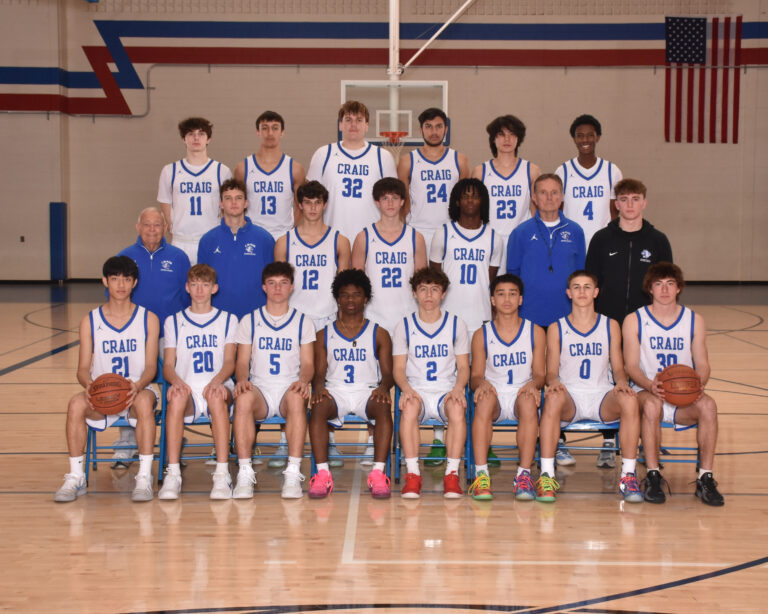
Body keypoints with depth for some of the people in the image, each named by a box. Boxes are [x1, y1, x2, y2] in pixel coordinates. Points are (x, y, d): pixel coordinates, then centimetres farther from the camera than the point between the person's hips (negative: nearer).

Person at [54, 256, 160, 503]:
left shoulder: (148, 319, 4)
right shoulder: (90, 321, 7)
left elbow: (151, 366, -1)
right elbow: (83, 368, 2)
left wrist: (138, 385, -24)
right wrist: (88, 385, -22)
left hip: (137, 392, -1)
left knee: (145, 401, -37)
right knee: (76, 403, -31)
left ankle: (145, 477, -31)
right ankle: (76, 477, -21)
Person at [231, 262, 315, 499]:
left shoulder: (303, 321, 13)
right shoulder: (249, 321, 15)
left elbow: (307, 363, 7)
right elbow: (242, 362, 9)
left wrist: (303, 380, -16)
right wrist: (242, 379, -15)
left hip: (289, 390, 0)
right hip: (260, 390, 1)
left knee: (296, 397, -38)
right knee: (243, 398, -36)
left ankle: (293, 473, -37)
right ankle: (244, 473, -34)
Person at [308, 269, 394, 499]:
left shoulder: (379, 334, 12)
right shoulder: (324, 335, 15)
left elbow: (388, 372, 6)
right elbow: (319, 372, 9)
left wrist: (383, 387, -17)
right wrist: (319, 387, -15)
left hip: (367, 392, 0)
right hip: (335, 392, 1)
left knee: (383, 407, -35)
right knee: (318, 407, -34)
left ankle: (378, 473, -39)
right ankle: (322, 473, -37)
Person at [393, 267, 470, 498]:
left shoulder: (456, 325, 10)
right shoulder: (404, 326, 9)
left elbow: (463, 367, 8)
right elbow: (399, 368, 5)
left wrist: (458, 388, -14)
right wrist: (407, 388, -16)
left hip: (447, 392, 0)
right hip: (416, 392, 0)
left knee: (458, 408, -35)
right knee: (409, 407, -36)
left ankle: (452, 475, -30)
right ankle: (412, 475, -33)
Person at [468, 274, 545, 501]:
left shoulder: (535, 332, 7)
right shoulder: (482, 335, 6)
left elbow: (539, 373, 5)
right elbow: (476, 376, 4)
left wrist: (533, 384, -19)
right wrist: (481, 383, -20)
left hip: (521, 394, 0)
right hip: (494, 395, 0)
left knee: (529, 402, -36)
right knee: (484, 399, -36)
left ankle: (524, 475, -37)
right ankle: (481, 474, -39)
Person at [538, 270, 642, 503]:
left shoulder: (610, 326, 11)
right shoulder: (556, 329, 7)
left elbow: (618, 368, 10)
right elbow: (551, 372, 4)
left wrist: (622, 382, -14)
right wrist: (554, 382, -20)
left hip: (602, 397, 1)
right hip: (569, 397, -1)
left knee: (630, 400, -32)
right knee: (553, 398, -37)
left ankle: (629, 476, -27)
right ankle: (546, 476, -35)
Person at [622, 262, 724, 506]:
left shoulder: (695, 321, 10)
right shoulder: (634, 321, 3)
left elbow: (703, 365, 6)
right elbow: (631, 366, -3)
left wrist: (698, 384, -18)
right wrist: (650, 385, -25)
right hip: (647, 393, -2)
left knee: (708, 404, -31)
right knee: (651, 404, -37)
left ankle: (705, 478, -24)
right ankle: (653, 477, -27)